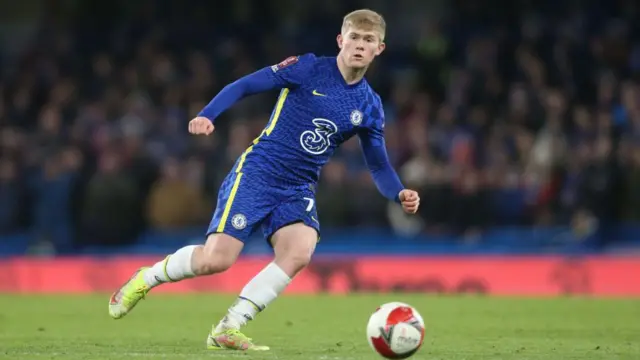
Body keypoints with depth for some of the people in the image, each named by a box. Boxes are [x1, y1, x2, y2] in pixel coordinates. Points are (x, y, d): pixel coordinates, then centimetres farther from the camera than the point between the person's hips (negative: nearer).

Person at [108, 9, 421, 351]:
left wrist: (400, 194, -10)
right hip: (256, 175, -4)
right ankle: (145, 279, 14)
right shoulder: (309, 68, -6)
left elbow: (379, 166, 11)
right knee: (216, 260, -16)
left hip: (299, 191, 4)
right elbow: (244, 85, -8)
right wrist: (207, 115, -23)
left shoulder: (370, 106, 6)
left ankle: (227, 329, -18)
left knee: (300, 252, -27)